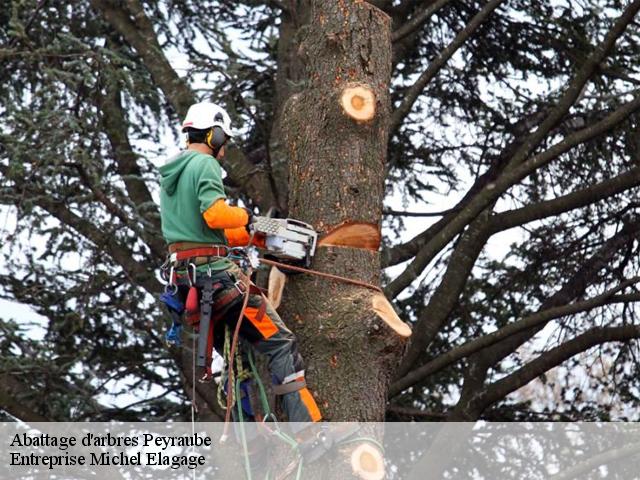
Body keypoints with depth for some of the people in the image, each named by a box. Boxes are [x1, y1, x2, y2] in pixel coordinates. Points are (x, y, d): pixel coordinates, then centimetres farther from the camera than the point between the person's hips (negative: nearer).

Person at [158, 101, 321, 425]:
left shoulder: (169, 174, 21)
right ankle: (308, 426, -17)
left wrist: (250, 237, 22)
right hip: (215, 271, -9)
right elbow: (215, 215, -24)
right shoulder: (205, 164, -8)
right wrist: (244, 216, -6)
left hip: (183, 276, 9)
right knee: (279, 342, -8)